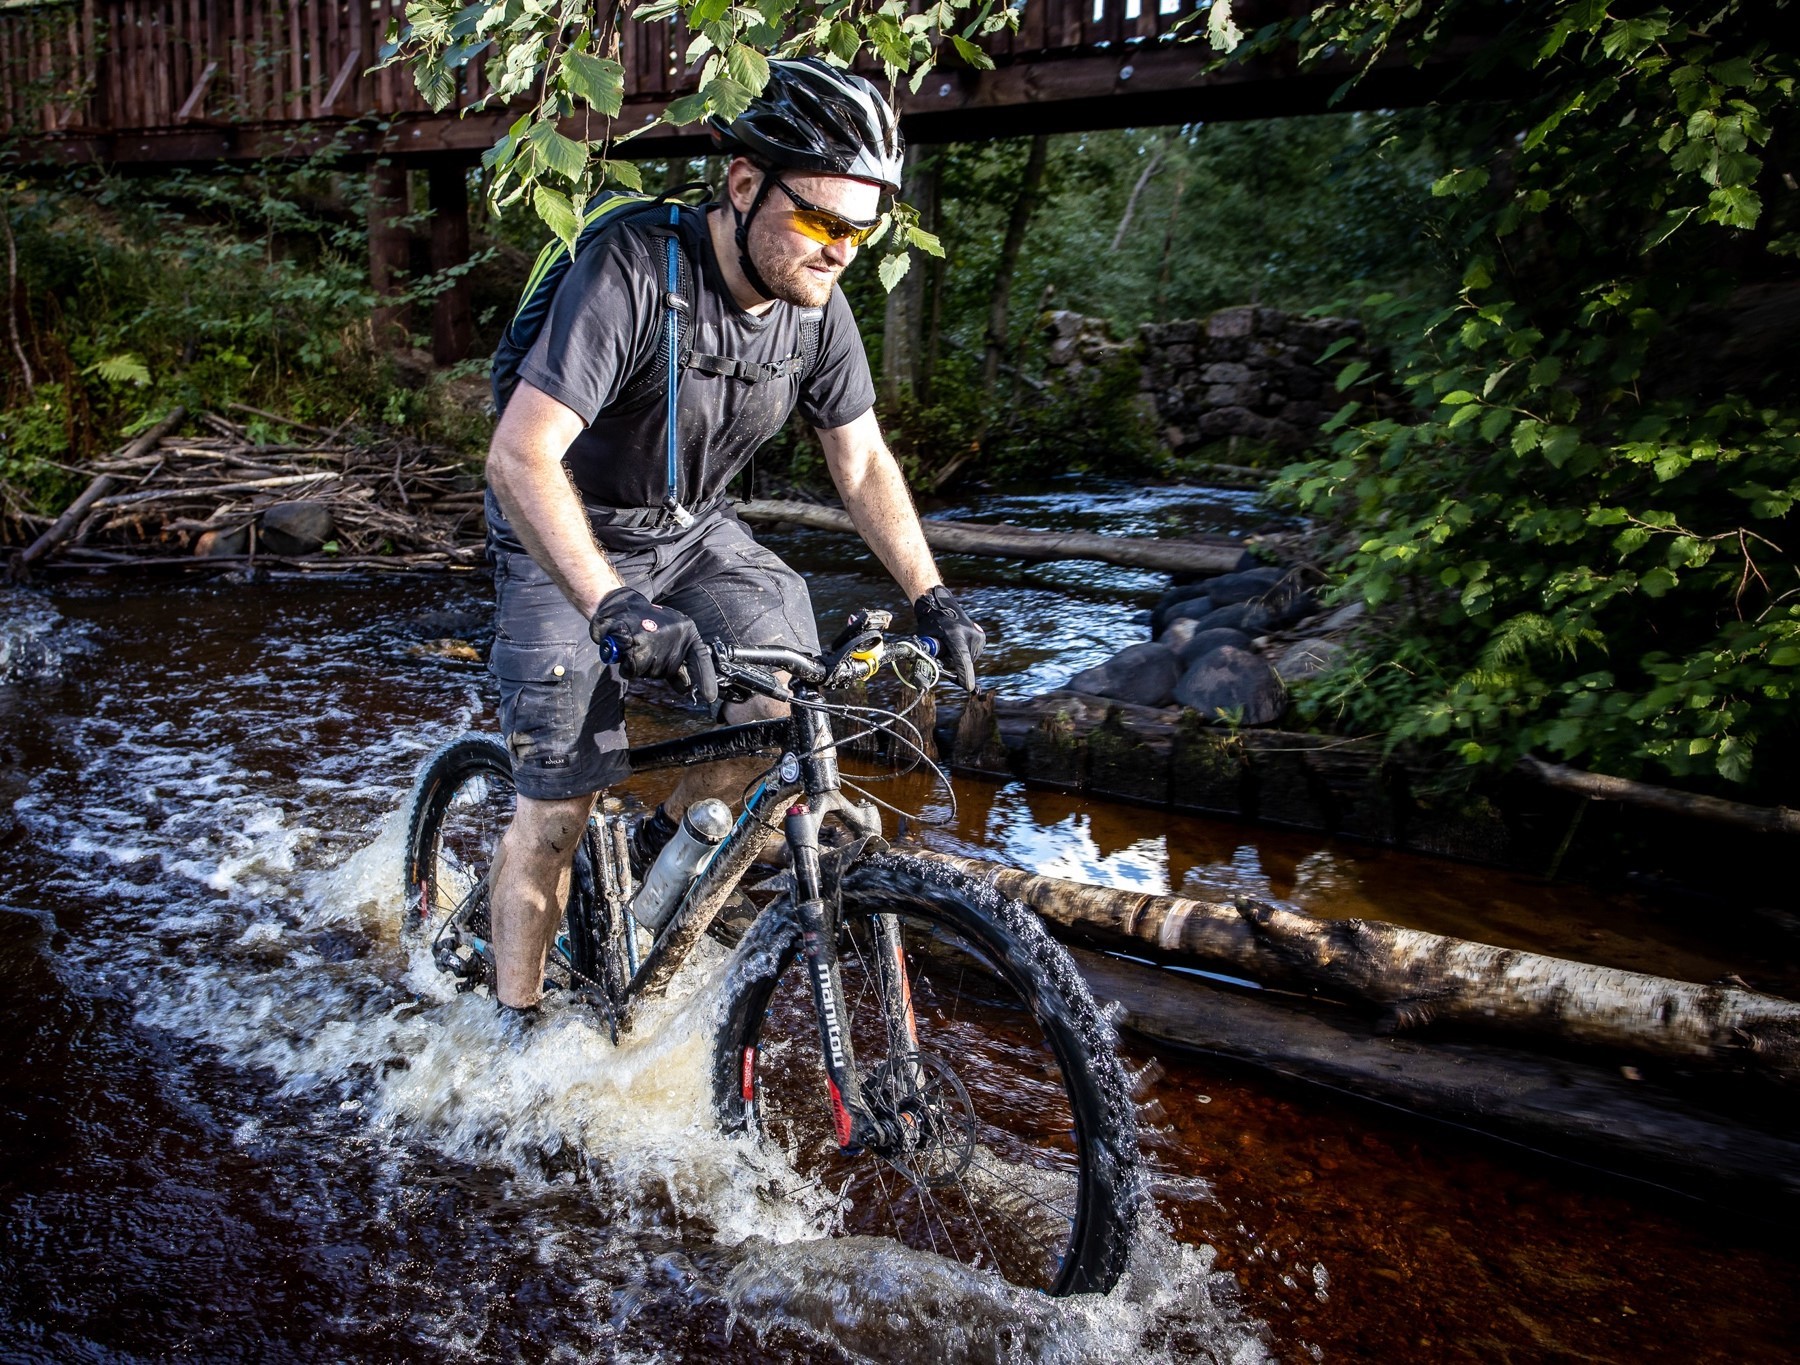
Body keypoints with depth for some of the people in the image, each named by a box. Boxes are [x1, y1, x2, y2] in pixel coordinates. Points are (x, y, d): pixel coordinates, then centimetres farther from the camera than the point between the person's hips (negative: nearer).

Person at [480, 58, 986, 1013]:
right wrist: (616, 608, -49)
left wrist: (933, 601, -9)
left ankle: (663, 847, 15)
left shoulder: (817, 308, -12)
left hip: (692, 526, 5)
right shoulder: (636, 273, -31)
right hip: (570, 539, -5)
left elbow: (863, 462, -1)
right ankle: (514, 1028, 15)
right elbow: (518, 456, -38)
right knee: (558, 806, -5)